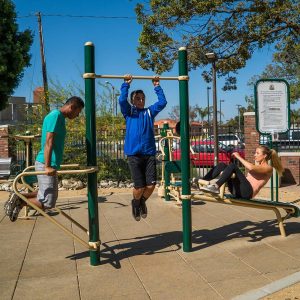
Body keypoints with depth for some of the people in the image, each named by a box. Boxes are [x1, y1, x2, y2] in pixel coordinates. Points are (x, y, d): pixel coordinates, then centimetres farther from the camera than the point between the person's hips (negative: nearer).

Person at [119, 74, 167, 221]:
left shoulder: (150, 111, 18)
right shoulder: (128, 112, 10)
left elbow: (162, 102, 6)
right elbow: (122, 100, -8)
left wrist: (157, 86, 9)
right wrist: (126, 84, -3)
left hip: (149, 154, 3)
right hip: (134, 154, -2)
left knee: (151, 185, -5)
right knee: (139, 186, -5)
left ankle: (142, 202, 27)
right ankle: (135, 203, 27)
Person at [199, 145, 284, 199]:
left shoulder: (268, 168, 3)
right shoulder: (256, 166, 30)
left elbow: (251, 168, -18)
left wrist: (238, 157, -8)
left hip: (247, 192, -8)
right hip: (238, 190, 8)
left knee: (232, 166, -26)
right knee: (222, 165, -5)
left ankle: (216, 187, -40)